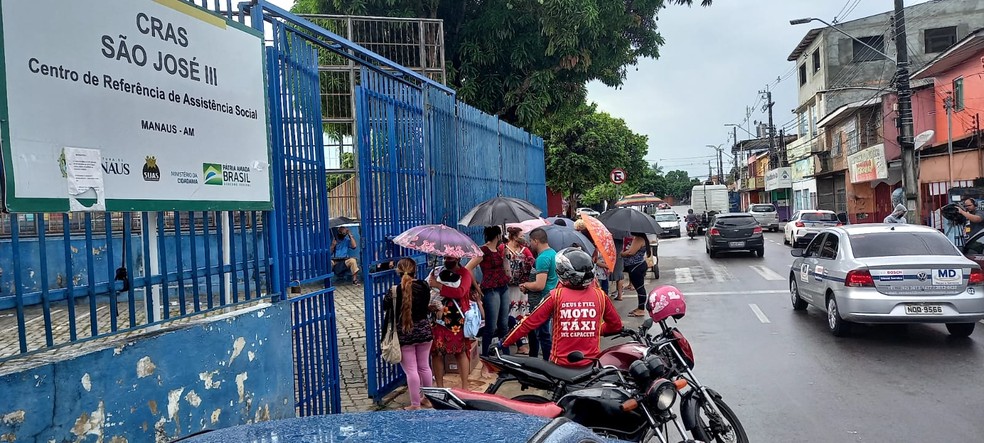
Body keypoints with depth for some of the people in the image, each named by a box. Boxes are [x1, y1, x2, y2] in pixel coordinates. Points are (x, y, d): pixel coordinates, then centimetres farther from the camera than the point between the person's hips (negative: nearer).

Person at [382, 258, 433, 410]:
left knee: (411, 370, 3)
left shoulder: (394, 291, -15)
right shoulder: (424, 287, -5)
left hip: (403, 334, -4)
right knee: (424, 366, 17)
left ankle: (415, 404, 9)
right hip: (424, 331, 4)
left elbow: (385, 308, -4)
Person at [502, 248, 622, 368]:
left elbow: (530, 322, -7)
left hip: (562, 363, -1)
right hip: (591, 362, 1)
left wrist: (504, 343, 4)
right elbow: (616, 325, 9)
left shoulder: (556, 296, -11)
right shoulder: (600, 295, -4)